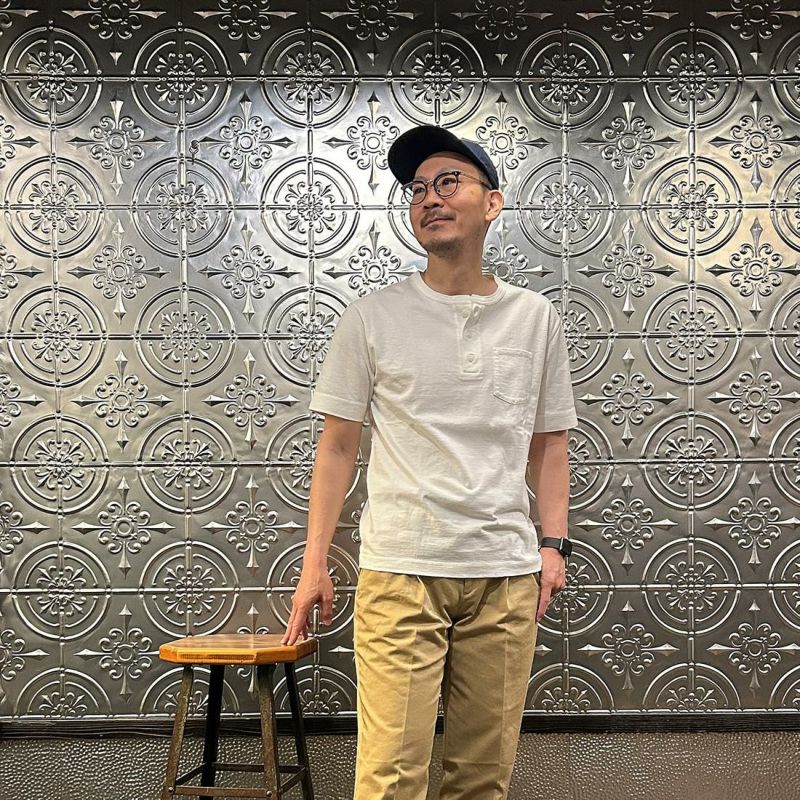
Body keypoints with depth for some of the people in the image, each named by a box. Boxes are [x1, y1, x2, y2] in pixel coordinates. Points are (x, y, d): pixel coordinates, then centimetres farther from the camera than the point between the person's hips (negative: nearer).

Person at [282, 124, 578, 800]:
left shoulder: (535, 318, 9)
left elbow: (548, 442, 14)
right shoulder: (372, 319, 3)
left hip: (506, 573, 2)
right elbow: (339, 445, 5)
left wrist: (553, 543, 4)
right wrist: (315, 561, 1)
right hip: (400, 572, -2)